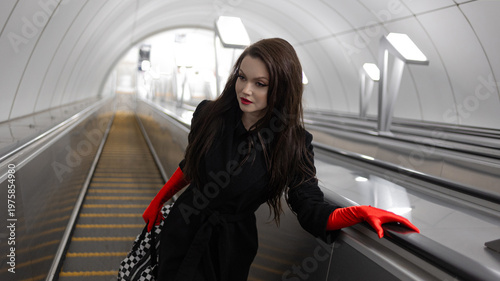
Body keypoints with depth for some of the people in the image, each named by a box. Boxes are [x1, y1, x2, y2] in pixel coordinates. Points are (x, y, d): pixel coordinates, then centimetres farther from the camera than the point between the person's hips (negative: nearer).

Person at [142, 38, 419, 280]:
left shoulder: (292, 143, -18)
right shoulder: (208, 114, -11)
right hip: (183, 231, 3)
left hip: (230, 250, -2)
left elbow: (311, 211, -19)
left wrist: (360, 212, -36)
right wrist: (158, 201, 14)